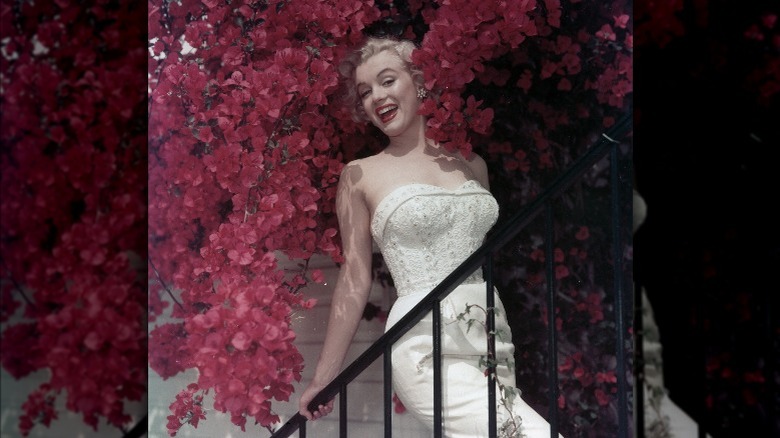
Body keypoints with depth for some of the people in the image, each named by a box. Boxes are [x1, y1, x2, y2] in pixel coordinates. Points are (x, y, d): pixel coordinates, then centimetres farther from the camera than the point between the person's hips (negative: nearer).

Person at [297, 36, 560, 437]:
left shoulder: (471, 164, 14)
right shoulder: (361, 175, 3)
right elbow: (355, 280, 4)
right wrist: (324, 376, 3)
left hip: (492, 343, 5)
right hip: (428, 348, -5)